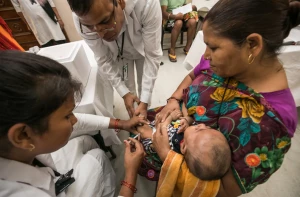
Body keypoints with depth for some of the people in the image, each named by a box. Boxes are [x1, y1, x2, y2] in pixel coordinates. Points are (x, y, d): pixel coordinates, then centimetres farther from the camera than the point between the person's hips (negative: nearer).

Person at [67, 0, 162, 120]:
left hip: (144, 50, 0)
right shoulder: (83, 21, -32)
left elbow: (152, 55, -33)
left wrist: (145, 101, -33)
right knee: (129, 87, 8)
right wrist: (124, 93, -22)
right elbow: (103, 60, -20)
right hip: (119, 53, 1)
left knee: (144, 86, 10)